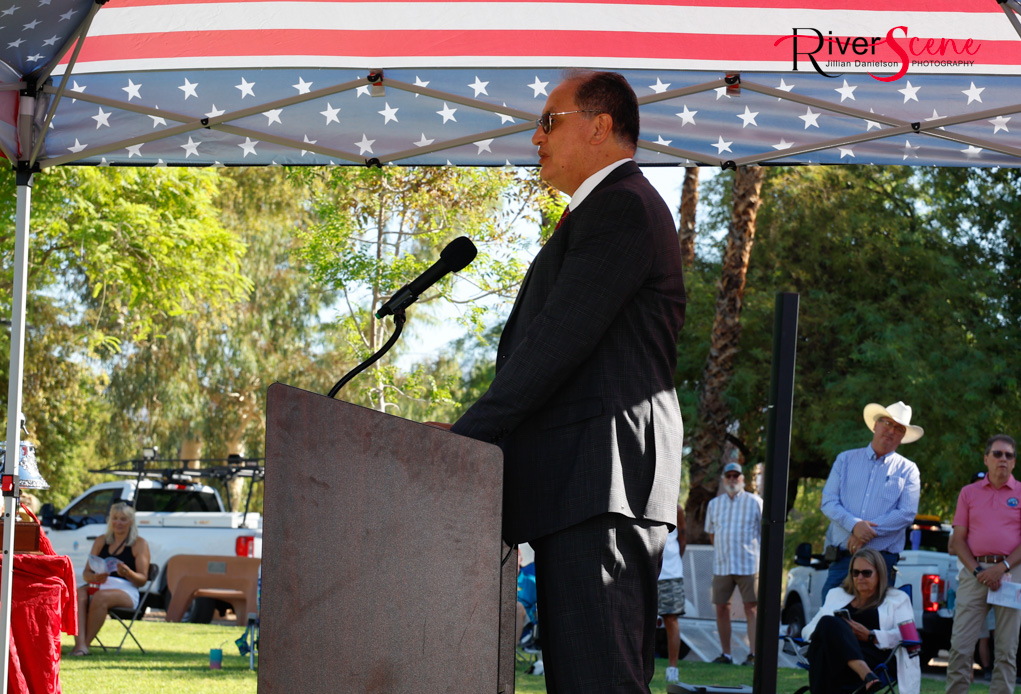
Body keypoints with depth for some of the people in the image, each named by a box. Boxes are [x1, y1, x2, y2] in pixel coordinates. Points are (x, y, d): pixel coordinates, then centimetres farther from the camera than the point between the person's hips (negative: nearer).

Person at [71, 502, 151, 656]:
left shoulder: (139, 544, 7)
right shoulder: (101, 541, 20)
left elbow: (142, 579, 1)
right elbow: (86, 573, 14)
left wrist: (127, 573, -22)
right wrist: (94, 577, -11)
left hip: (126, 590, -4)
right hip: (98, 585, 4)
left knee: (100, 596, -37)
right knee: (79, 594, -31)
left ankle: (86, 643, -34)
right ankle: (80, 644, -45)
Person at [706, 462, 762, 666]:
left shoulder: (755, 502, 3)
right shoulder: (714, 504, 13)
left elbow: (765, 531, 8)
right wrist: (723, 550, 14)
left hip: (748, 564, -4)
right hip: (721, 565, 4)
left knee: (751, 608, -7)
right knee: (721, 608, 3)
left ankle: (753, 653, -10)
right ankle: (726, 653, 10)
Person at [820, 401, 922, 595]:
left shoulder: (907, 470, 10)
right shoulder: (846, 460, 14)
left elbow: (907, 513, -2)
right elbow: (829, 502, 5)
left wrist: (871, 531, -13)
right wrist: (854, 525, -14)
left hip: (882, 560, -1)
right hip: (842, 557, 1)